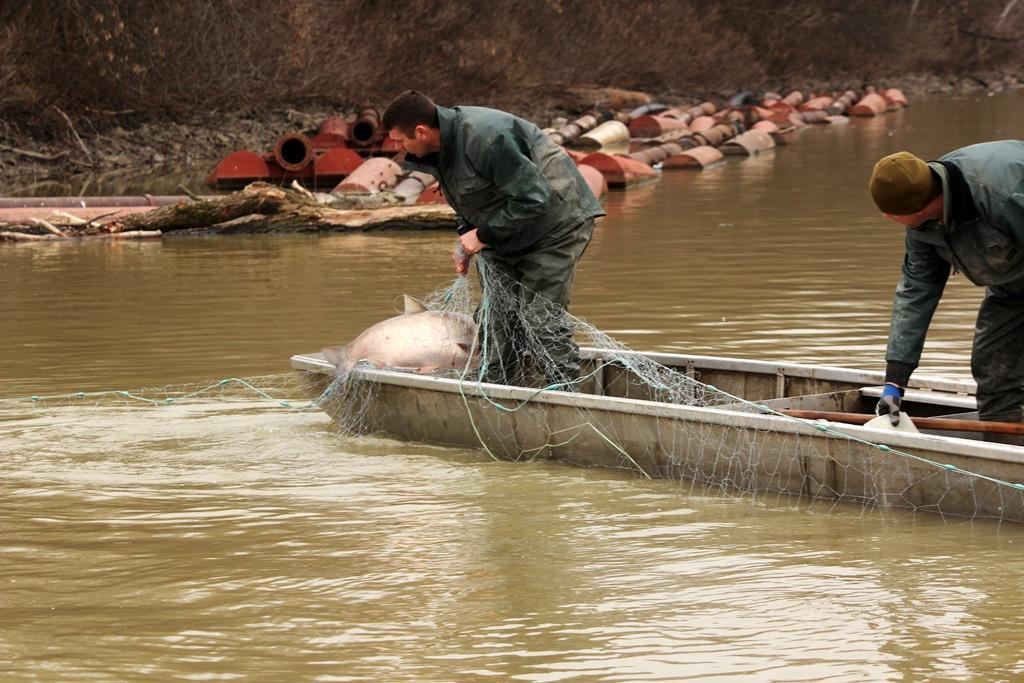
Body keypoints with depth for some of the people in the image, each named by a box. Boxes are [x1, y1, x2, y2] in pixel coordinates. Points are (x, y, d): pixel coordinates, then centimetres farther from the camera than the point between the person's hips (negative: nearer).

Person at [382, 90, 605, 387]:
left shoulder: (484, 138, -32)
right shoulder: (439, 149, -2)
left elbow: (533, 199, -30)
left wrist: (483, 235, -23)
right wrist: (466, 238, -1)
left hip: (556, 223, -9)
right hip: (505, 233, 9)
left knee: (541, 319, -12)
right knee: (496, 319, 7)